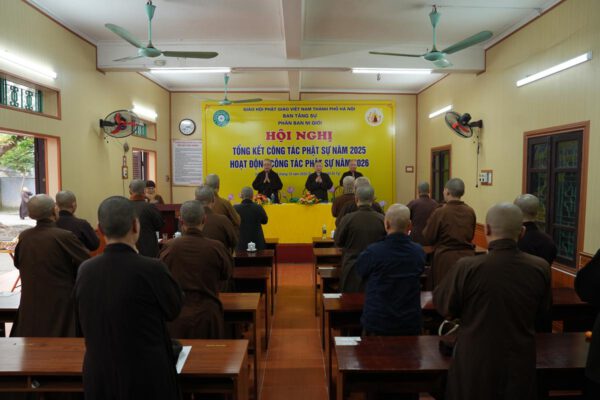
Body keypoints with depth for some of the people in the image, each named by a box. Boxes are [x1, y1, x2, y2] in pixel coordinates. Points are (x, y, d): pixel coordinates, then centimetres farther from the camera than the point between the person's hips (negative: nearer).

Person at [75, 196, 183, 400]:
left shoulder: (85, 270, -8)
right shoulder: (152, 268, -23)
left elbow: (84, 321, 9)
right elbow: (174, 309, -5)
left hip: (98, 377, 4)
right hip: (147, 377, -4)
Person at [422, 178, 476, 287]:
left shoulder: (440, 212, -14)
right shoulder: (470, 212, -3)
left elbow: (427, 239, -6)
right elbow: (471, 236, 13)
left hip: (446, 258, -4)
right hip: (467, 256, 4)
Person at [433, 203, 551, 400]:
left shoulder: (466, 267, -25)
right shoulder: (541, 268, -14)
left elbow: (443, 306, -8)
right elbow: (542, 309, 6)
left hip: (476, 365, -2)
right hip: (521, 365, 3)